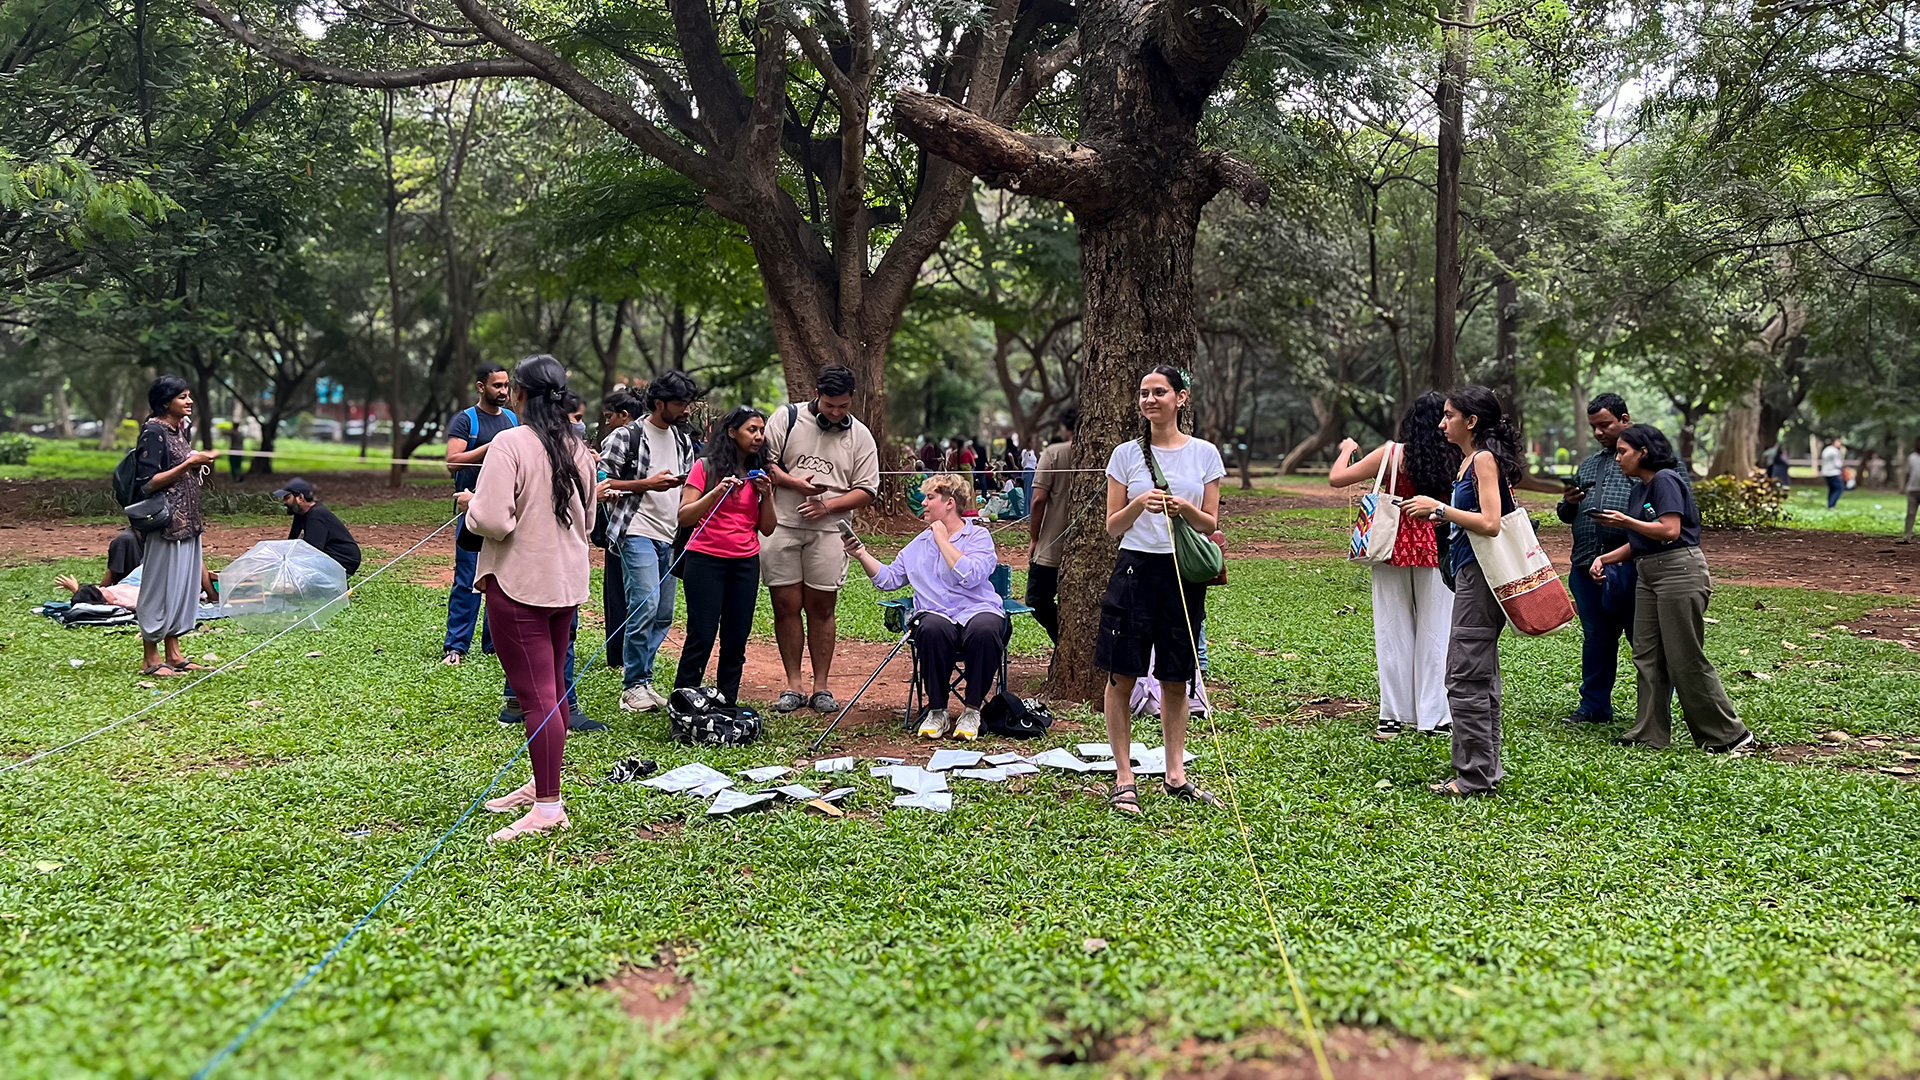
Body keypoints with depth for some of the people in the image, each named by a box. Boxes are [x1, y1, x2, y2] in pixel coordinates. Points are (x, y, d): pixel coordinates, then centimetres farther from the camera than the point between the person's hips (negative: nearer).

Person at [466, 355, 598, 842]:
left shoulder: (509, 444, -16)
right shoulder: (577, 448, 7)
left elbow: (492, 520, -23)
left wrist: (472, 505, -3)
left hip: (519, 583, -8)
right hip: (567, 582, 8)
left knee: (537, 695, -6)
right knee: (553, 688, 17)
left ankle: (548, 808, -3)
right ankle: (542, 785, 29)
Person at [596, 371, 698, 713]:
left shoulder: (683, 439, 16)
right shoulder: (628, 435, -5)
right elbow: (602, 483, -9)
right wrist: (648, 484, -16)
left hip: (670, 536, 8)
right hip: (638, 533, -8)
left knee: (663, 615, 9)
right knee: (645, 606, -16)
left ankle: (641, 679, 20)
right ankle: (633, 686, -6)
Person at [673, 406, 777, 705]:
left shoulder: (760, 474, 13)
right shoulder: (706, 467, -3)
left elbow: (767, 529, 10)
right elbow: (684, 517, -9)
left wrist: (767, 494, -4)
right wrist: (717, 492, -19)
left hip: (746, 563, 5)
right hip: (706, 560, -5)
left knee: (736, 640, 5)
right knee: (702, 637, -6)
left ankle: (727, 705, 14)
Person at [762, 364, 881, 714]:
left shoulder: (860, 436, 7)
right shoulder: (787, 418, 5)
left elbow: (867, 490, 5)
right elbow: (764, 461, 3)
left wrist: (828, 505, -9)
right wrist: (794, 483, -12)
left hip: (828, 530, 0)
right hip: (781, 526, 0)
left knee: (821, 608, 3)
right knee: (786, 607, 2)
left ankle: (821, 688, 10)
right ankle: (793, 686, 10)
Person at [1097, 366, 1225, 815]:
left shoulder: (1205, 454, 5)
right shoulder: (1126, 454, 3)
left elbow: (1211, 525, 6)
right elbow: (1112, 527, 3)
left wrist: (1186, 508, -14)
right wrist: (1139, 504, -15)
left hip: (1185, 574, 1)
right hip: (1136, 568, -1)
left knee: (1176, 680, 8)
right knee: (1122, 676, -1)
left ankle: (1176, 776, 19)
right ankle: (1124, 779, 8)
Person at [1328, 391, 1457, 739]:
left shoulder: (1393, 453, -8)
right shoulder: (1456, 459, -6)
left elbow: (1336, 478, -5)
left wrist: (1347, 450, 12)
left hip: (1396, 544, 0)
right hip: (1436, 547, 1)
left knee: (1394, 629, 8)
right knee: (1434, 631, 8)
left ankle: (1395, 716, 11)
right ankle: (1434, 716, 12)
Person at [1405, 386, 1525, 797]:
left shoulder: (1485, 459, -12)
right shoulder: (1470, 460, 16)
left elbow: (1490, 523, -21)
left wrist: (1440, 508, -16)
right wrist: (1439, 513, 14)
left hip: (1480, 576, -11)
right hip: (1471, 575, 11)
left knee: (1466, 678, -7)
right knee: (1480, 677, 15)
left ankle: (1475, 777, -2)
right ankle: (1486, 767, 24)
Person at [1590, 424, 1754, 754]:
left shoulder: (1665, 480, -11)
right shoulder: (1640, 488, 17)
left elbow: (1670, 530, -20)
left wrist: (1626, 521, -12)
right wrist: (1605, 558, 7)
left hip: (1680, 572, -10)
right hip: (1648, 575, 10)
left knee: (1687, 660, -5)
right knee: (1647, 656, 7)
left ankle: (1730, 736, 5)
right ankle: (1649, 734, 11)